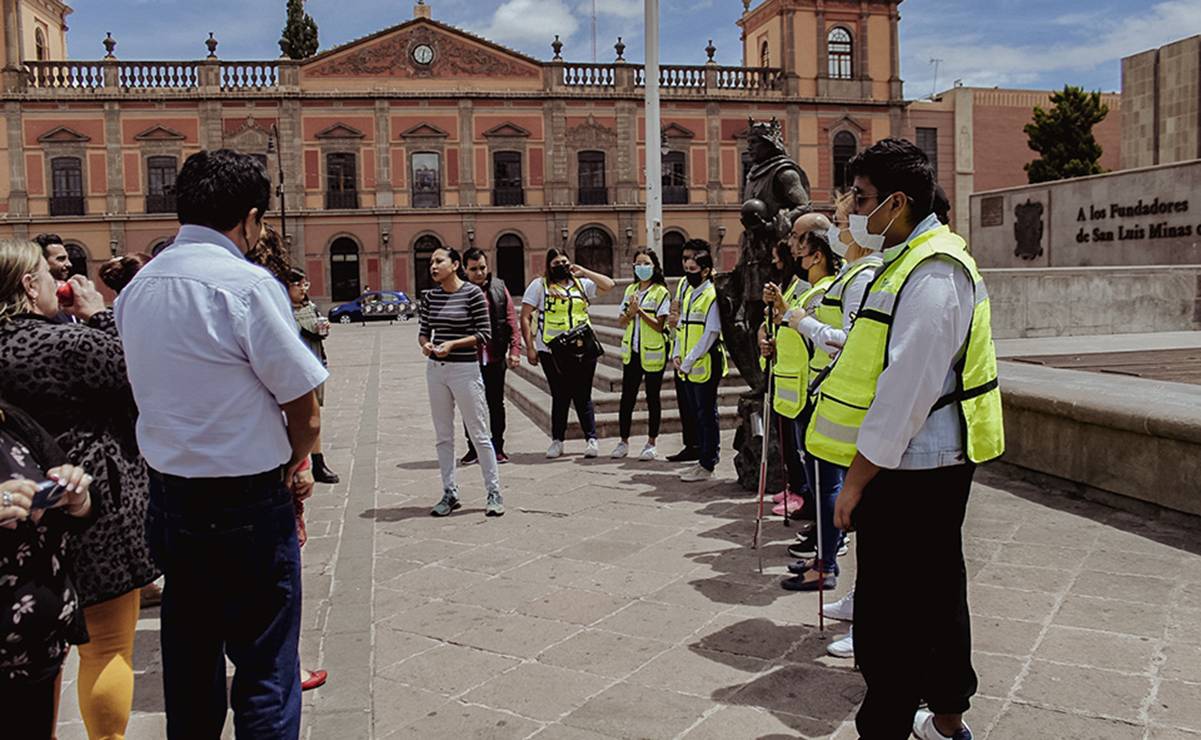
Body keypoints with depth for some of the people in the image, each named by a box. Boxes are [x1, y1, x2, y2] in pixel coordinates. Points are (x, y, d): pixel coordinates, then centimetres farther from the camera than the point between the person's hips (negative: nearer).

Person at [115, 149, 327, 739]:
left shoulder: (136, 288, 7)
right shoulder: (247, 284, -16)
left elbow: (158, 391, 11)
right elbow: (304, 406, -16)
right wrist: (296, 464, 5)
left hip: (167, 494, 7)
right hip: (246, 502, -7)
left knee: (188, 655, 20)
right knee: (264, 667, 3)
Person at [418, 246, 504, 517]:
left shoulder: (472, 292, -8)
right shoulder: (429, 296, 8)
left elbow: (484, 333, -8)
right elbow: (424, 330, 15)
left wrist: (453, 344, -18)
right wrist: (425, 344, -7)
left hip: (465, 370, -5)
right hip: (436, 370, 5)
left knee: (479, 434, 0)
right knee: (443, 435, 10)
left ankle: (494, 493, 10)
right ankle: (450, 492, 20)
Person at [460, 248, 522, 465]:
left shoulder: (499, 288, 4)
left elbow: (512, 321, 4)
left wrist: (514, 350, -4)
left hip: (495, 358, 1)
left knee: (496, 405, 9)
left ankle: (497, 448, 20)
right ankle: (473, 449, 21)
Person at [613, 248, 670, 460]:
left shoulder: (661, 292, -6)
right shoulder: (631, 290, 10)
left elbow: (659, 325, -13)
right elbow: (622, 322, 9)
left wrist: (640, 311, -21)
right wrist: (630, 312, -11)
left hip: (653, 353, -5)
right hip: (632, 351, 5)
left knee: (652, 398, 5)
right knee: (627, 397, 5)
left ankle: (651, 443, 15)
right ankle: (624, 442, 15)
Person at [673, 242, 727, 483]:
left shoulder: (712, 296, -13)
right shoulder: (688, 293, 14)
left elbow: (710, 334, -17)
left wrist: (689, 361, -17)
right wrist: (678, 355, 4)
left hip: (705, 366, -8)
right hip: (688, 368, 8)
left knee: (707, 416, -1)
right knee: (696, 415, 14)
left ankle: (707, 465, 6)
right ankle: (703, 460, 24)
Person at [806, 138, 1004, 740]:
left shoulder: (931, 274, -20)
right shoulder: (912, 260, 13)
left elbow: (906, 389, -24)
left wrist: (857, 478, -21)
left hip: (910, 468, -11)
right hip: (935, 461, 11)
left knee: (887, 619, -3)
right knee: (937, 593, 22)